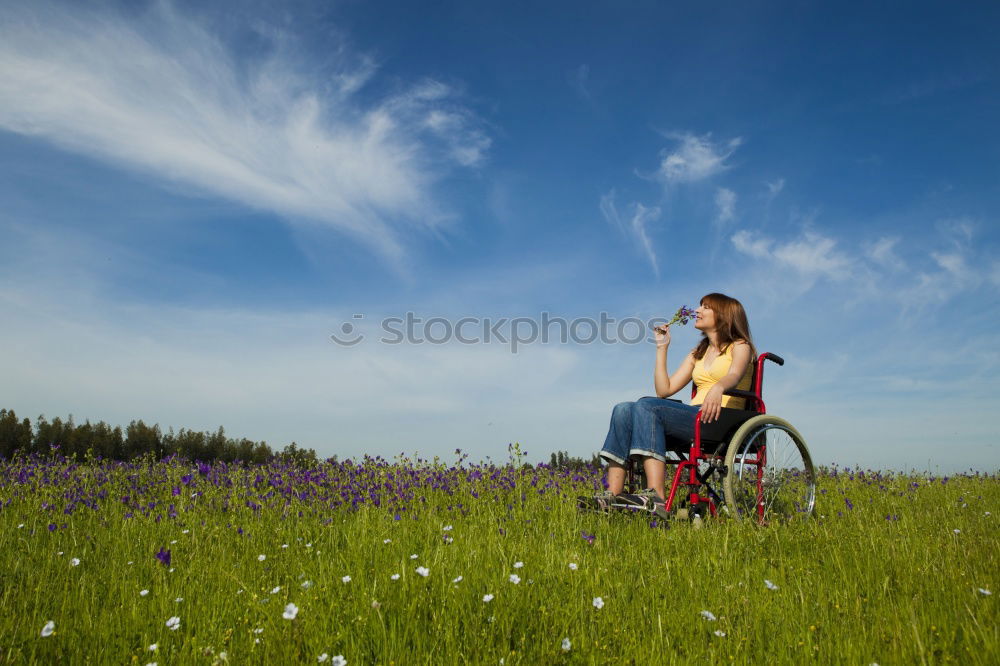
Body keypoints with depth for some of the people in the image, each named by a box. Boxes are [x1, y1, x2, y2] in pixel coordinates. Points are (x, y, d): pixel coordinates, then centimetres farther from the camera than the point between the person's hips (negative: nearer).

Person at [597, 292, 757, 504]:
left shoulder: (740, 346, 9)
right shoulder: (697, 354, 29)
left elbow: (734, 375, -17)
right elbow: (664, 390, 18)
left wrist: (718, 388, -40)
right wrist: (662, 348, 17)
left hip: (721, 421, -6)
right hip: (694, 420, 7)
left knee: (646, 405, -30)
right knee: (623, 410, -18)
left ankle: (656, 495, -42)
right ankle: (612, 495, -30)